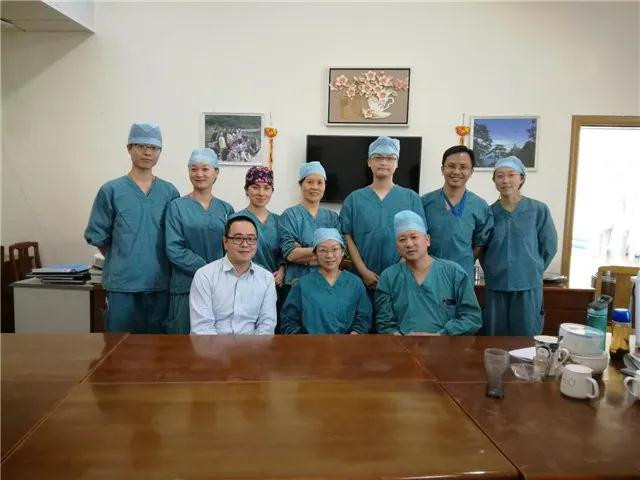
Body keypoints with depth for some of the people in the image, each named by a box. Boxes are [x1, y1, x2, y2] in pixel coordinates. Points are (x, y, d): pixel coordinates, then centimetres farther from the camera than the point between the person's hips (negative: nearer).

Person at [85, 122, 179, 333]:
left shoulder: (169, 192, 5)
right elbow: (97, 236, 5)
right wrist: (120, 260, 6)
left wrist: (156, 261, 6)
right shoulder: (111, 191, 0)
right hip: (122, 283, -2)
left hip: (160, 283, 2)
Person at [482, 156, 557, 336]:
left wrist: (533, 271, 8)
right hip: (495, 287, 2)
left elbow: (549, 247, 4)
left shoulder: (539, 210, -3)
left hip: (528, 286, -1)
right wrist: (492, 272, 8)